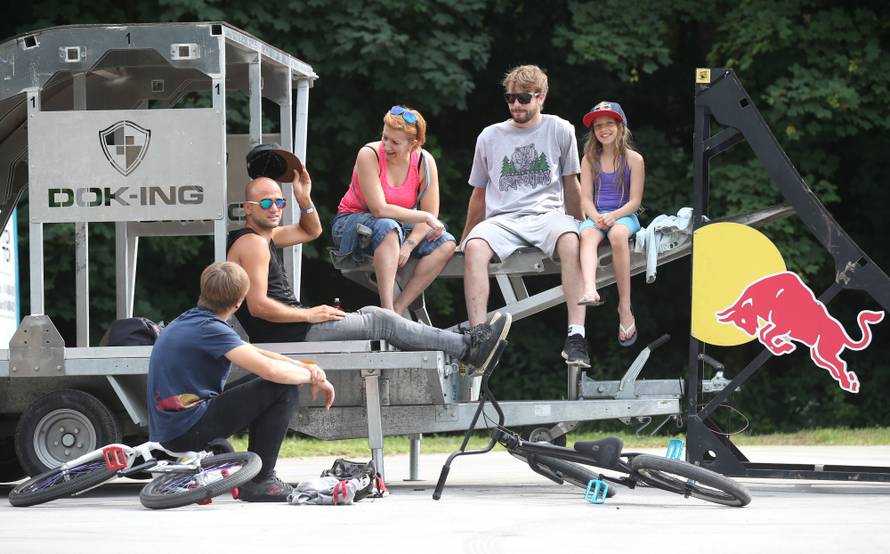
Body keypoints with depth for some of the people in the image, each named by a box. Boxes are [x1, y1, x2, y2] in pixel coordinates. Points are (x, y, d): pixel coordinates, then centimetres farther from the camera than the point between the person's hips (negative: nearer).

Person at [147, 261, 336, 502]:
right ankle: (259, 481, -6)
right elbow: (270, 369, -23)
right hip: (187, 433, -10)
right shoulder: (210, 329, -15)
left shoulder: (187, 321, 15)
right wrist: (313, 377, -6)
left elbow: (254, 354, 19)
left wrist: (304, 367, 6)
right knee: (284, 389, -10)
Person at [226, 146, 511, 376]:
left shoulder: (266, 237, 16)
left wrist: (304, 199, 9)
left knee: (371, 315, 12)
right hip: (287, 336, -11)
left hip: (294, 325, 11)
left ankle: (466, 349, 12)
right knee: (379, 321, -4)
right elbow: (258, 305, -25)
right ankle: (468, 348, 3)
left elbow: (311, 231, 28)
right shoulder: (252, 243, -16)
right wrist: (309, 315, -17)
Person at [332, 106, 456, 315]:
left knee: (446, 244, -19)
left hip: (397, 227, 5)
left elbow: (431, 215, -10)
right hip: (351, 223, -5)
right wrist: (425, 217, -24)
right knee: (388, 227, -38)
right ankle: (386, 309, -46)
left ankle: (398, 309, -26)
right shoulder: (369, 155, -21)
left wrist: (408, 246, -26)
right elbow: (379, 210, -26)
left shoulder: (424, 162, -9)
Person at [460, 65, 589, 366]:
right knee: (475, 247, -34)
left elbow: (571, 184, 20)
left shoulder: (560, 130, 11)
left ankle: (576, 336, -44)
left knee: (570, 240, -38)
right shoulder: (490, 136, 15)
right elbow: (479, 194, 25)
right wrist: (465, 238, 25)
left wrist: (582, 225, 19)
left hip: (547, 214, -1)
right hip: (502, 218, 1)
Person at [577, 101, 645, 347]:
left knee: (618, 235, -38)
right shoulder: (590, 159, 11)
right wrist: (596, 217, -16)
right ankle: (590, 290, -62)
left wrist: (613, 216, -18)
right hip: (596, 216, 2)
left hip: (624, 215, -2)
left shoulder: (633, 159, 2)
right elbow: (586, 198, 5)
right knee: (587, 234, -35)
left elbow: (635, 201, -1)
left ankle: (625, 307, -35)